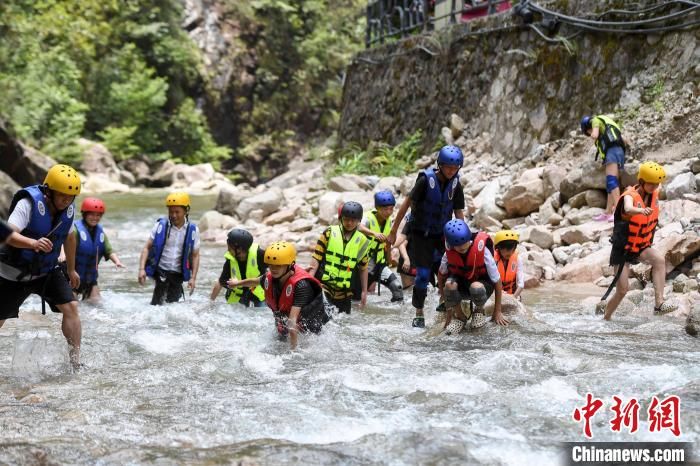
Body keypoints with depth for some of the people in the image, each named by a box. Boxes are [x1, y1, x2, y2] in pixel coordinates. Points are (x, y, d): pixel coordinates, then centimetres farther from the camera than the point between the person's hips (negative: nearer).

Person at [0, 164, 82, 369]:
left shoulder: (68, 209, -5)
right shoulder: (28, 204, -24)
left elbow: (69, 238, 14)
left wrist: (71, 270, 23)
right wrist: (33, 243, -54)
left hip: (47, 271, 4)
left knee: (71, 307, -13)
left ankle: (76, 364, -8)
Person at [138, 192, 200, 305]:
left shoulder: (192, 230, 0)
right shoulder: (160, 226, -4)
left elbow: (195, 255, 6)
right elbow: (147, 248, -1)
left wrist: (193, 278, -3)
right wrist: (142, 269, -13)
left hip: (178, 274, 2)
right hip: (161, 270, -2)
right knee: (157, 304, -14)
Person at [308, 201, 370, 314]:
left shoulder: (362, 241, 6)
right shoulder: (330, 233, -1)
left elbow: (363, 268, 14)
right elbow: (316, 258, -2)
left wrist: (364, 291, 13)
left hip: (345, 292, 3)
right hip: (324, 286, -3)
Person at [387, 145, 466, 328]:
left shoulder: (455, 186, -5)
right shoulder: (426, 180, -18)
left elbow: (459, 213, 1)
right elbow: (407, 204, -13)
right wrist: (393, 231, -11)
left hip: (441, 235, 4)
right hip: (421, 235, -4)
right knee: (423, 274, -7)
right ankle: (419, 314, 7)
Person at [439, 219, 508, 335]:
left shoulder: (482, 250, -25)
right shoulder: (449, 253, -17)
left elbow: (497, 281, -14)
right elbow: (442, 274, 0)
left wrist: (497, 311, -7)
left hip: (481, 283, -2)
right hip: (461, 284, 2)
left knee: (476, 287, -39)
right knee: (450, 284, -35)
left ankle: (479, 310, -1)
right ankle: (459, 316, -5)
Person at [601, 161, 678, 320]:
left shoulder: (654, 195, -4)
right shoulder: (630, 196, -22)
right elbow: (628, 208, -48)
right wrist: (641, 210, -67)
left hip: (642, 246, 5)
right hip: (623, 248, -5)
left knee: (660, 260, -27)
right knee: (622, 290, -5)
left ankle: (659, 304, -32)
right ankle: (606, 318, 19)